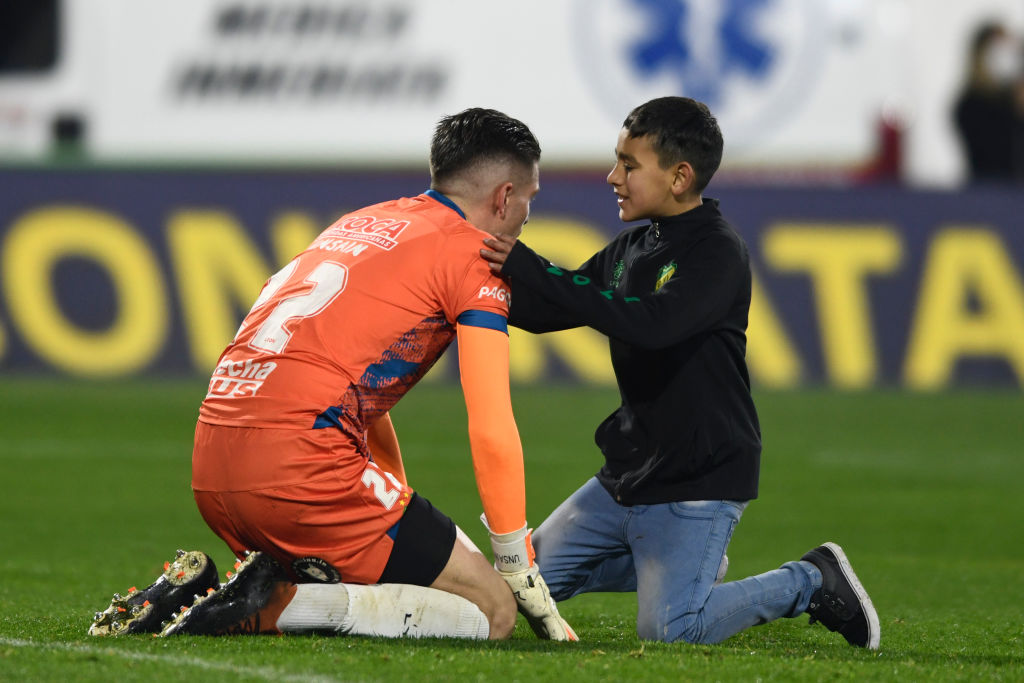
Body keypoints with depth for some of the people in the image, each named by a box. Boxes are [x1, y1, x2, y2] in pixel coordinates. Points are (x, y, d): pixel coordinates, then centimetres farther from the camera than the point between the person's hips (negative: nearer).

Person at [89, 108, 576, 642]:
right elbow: (491, 432, -5)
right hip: (303, 466, -9)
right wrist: (524, 577, 2)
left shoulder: (365, 222, 26)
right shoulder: (472, 256, 2)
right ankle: (273, 606, -18)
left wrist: (403, 522, 38)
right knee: (492, 611, -3)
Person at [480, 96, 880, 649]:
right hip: (630, 472, 9)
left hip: (701, 474, -9)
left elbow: (651, 323, -33)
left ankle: (812, 582, 3)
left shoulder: (718, 252, -17)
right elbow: (546, 313, 14)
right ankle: (680, 564, 26)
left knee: (669, 629, -19)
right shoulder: (632, 246, 9)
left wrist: (534, 272, -34)